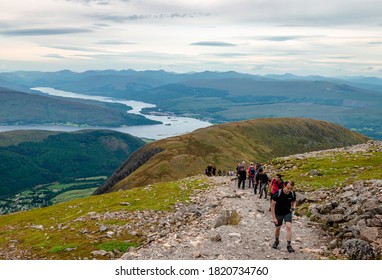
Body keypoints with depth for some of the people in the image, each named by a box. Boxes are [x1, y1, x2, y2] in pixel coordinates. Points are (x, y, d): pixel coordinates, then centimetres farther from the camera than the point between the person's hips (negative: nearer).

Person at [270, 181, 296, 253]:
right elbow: (272, 205, -17)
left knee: (289, 227, -17)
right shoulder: (278, 193, -24)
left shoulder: (293, 194, -14)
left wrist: (293, 207, -16)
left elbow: (294, 201, 8)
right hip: (278, 213, -1)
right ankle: (276, 241, 39)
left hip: (288, 213, 1)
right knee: (278, 228, 11)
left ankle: (289, 245, -10)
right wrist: (273, 217, -18)